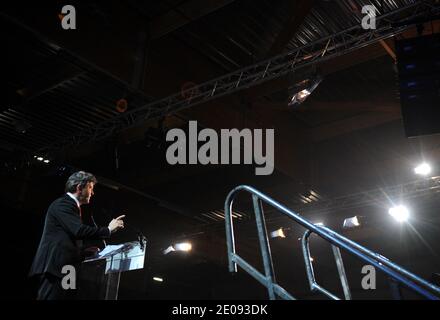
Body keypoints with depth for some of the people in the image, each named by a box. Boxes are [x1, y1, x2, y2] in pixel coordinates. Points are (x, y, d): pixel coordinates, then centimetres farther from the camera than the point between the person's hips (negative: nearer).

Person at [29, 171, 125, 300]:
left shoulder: (69, 205, 25)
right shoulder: (63, 204, -6)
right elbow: (79, 231, -20)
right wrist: (108, 230, -10)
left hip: (63, 269, 10)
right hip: (55, 266, -10)